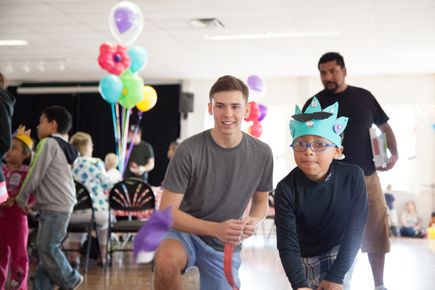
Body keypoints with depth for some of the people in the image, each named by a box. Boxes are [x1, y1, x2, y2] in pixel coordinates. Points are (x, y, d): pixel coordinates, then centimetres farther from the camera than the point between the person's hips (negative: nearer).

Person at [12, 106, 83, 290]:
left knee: (47, 248, -6)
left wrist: (21, 199, 3)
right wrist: (36, 203, 17)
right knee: (46, 249, 8)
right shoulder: (61, 146, 21)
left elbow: (35, 174, -9)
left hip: (56, 207, -9)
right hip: (58, 205, 9)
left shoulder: (48, 143, -8)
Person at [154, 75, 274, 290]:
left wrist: (253, 221, -16)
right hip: (185, 232, -3)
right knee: (167, 261, -36)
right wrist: (215, 229, -31)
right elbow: (167, 212, -18)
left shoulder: (262, 153, -7)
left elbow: (261, 201, 9)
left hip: (226, 246, 4)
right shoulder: (188, 151, -19)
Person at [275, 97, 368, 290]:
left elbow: (355, 229, -16)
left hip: (341, 253, -1)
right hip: (305, 259, 1)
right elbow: (287, 245, -23)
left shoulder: (353, 177, -21)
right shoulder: (287, 188, -22)